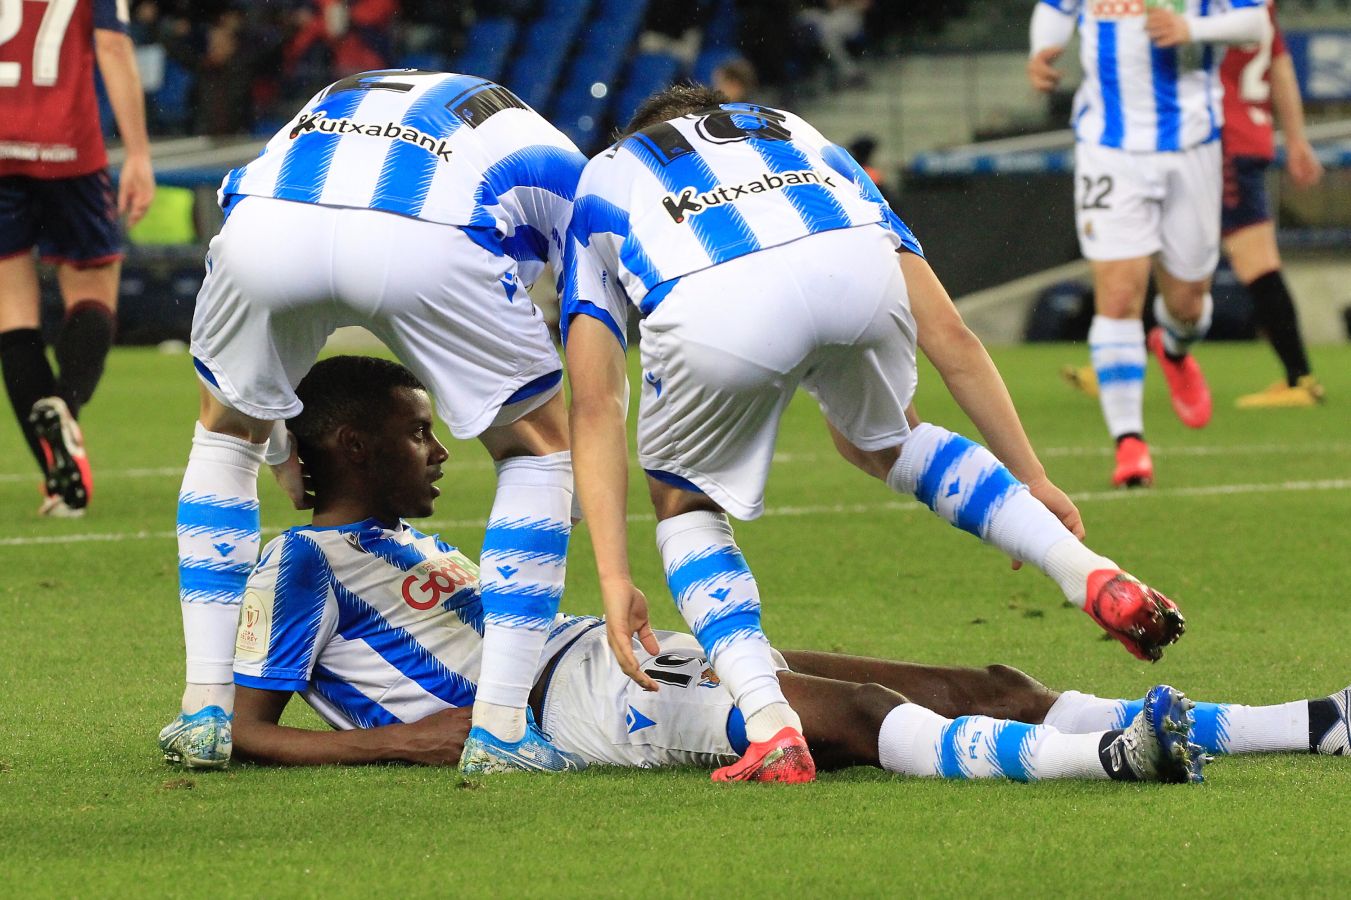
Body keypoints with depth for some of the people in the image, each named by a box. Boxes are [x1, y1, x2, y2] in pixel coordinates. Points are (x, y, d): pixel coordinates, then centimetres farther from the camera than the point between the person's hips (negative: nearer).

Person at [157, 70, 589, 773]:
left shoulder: (327, 107, 45)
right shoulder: (555, 163, 37)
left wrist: (282, 453, 58)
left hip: (268, 220, 3)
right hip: (427, 241, -3)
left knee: (226, 432, 33)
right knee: (535, 449, 23)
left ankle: (206, 715, 27)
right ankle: (499, 727, 16)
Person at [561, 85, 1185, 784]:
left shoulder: (602, 182, 38)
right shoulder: (806, 140, 44)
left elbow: (596, 405, 25)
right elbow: (947, 335, 36)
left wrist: (615, 580, 22)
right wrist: (1033, 482, 41)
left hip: (715, 308, -2)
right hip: (856, 268, 3)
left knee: (686, 506, 27)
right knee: (881, 444, 36)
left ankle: (772, 730, 9)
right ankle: (1095, 578, 21)